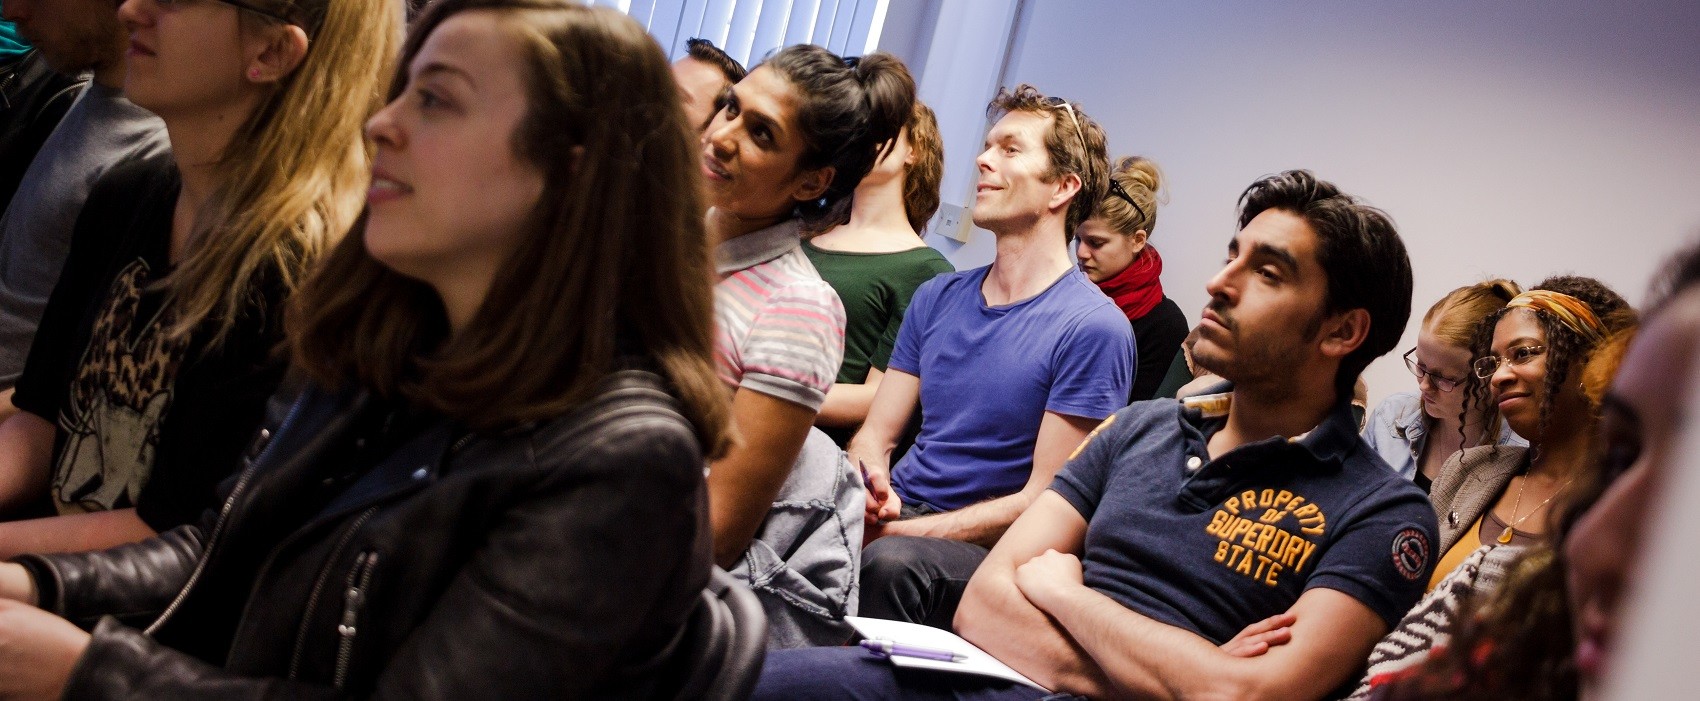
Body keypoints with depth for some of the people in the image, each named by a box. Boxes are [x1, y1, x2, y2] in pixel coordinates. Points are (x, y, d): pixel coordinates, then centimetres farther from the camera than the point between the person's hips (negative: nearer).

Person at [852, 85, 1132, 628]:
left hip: (982, 554, -5)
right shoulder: (938, 297, 15)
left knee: (891, 562, -37)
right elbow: (877, 432, 13)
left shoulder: (1093, 328, -7)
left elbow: (1042, 502, -10)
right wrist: (869, 487, -12)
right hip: (895, 513, 5)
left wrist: (899, 530, -18)